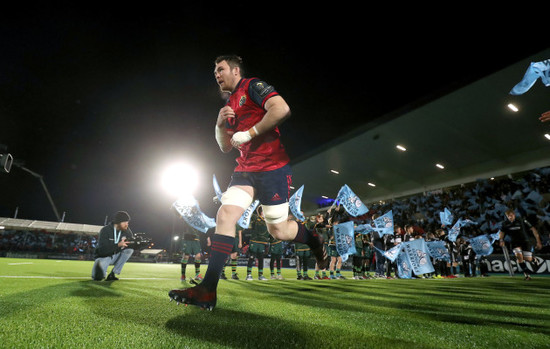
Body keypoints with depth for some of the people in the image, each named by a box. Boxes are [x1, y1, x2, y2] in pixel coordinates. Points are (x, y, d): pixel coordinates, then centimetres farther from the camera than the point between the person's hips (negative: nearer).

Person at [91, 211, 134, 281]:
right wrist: (118, 245, -42)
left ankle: (112, 274, -17)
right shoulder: (105, 230, -20)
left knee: (130, 249, -25)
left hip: (116, 256, 6)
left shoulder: (127, 230, -5)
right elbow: (102, 250, -28)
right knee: (98, 277, -32)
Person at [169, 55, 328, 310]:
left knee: (278, 231, 0)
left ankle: (313, 240, 33)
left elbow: (282, 109, -19)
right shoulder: (229, 105, 22)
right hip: (245, 169, 7)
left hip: (272, 166, -7)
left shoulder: (253, 86, -1)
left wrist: (249, 133, -15)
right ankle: (207, 291, -8)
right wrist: (220, 124, 5)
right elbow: (225, 147, 23)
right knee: (225, 215, -10)